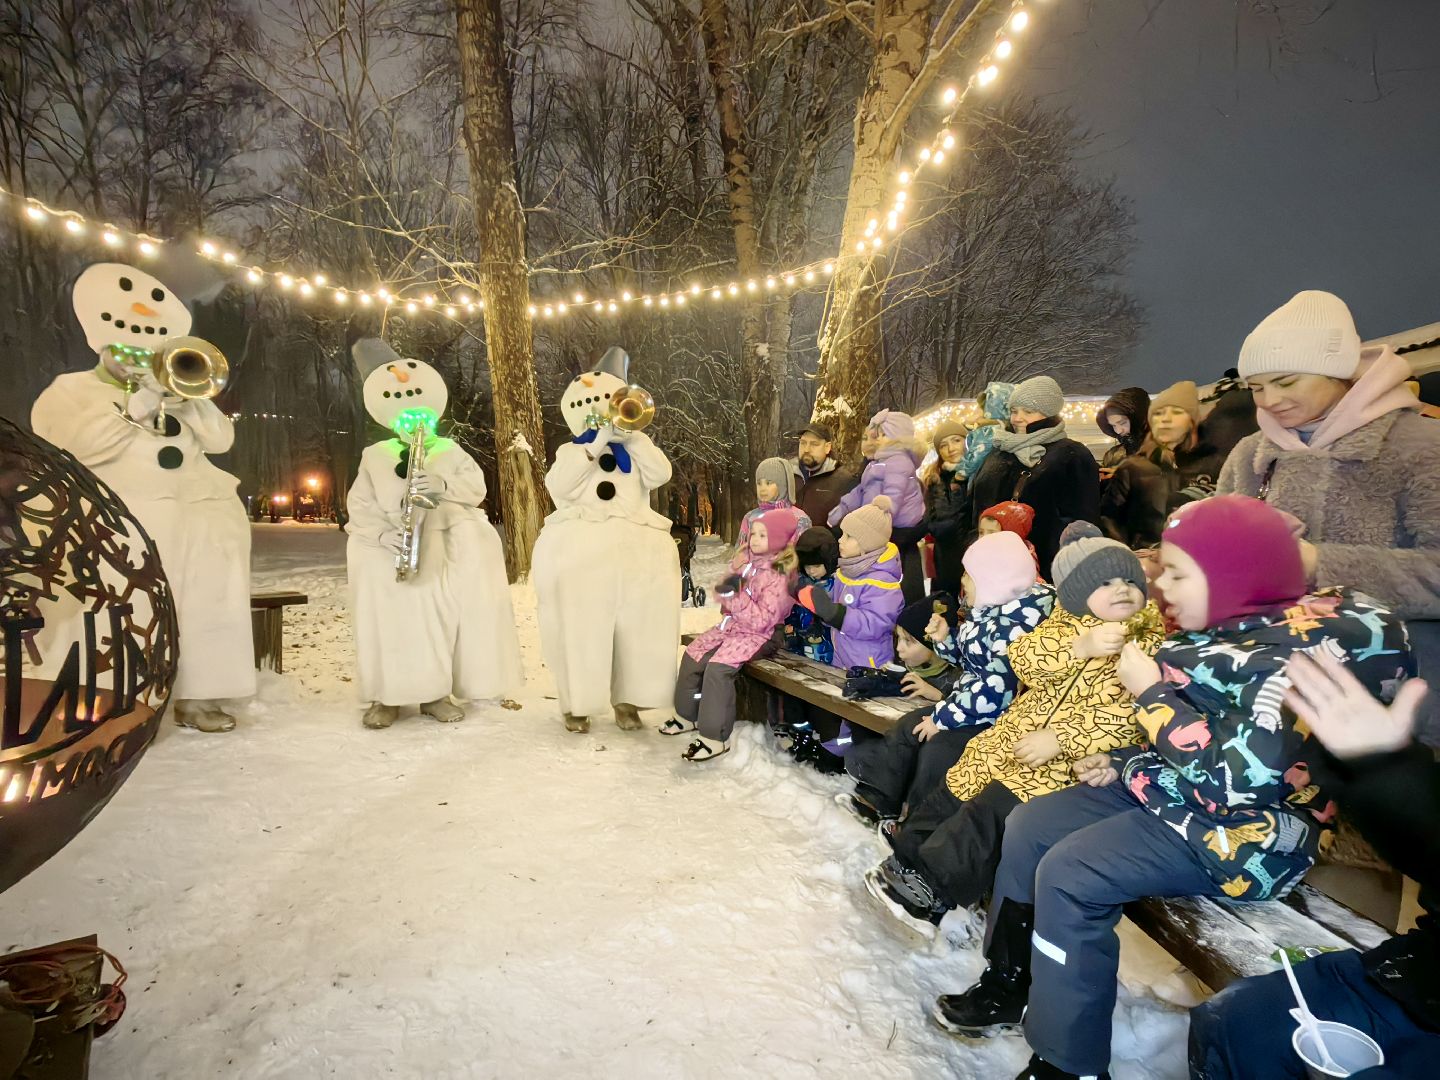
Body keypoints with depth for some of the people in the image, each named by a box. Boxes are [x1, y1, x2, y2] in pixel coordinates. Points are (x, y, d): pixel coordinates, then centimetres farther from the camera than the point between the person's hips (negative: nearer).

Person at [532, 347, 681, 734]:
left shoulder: (634, 451, 25)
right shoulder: (571, 451, 20)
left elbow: (661, 474, 4)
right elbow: (559, 486, -1)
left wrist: (632, 436, 0)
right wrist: (595, 446, -5)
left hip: (633, 536, 1)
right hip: (579, 537, -1)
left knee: (643, 607, -21)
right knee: (580, 614, -23)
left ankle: (627, 696, -9)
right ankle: (577, 700, -9)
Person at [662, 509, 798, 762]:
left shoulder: (778, 577, -18)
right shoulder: (749, 566, 7)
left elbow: (762, 620, -25)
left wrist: (736, 596, -31)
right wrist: (725, 593, 0)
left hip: (755, 635, -9)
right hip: (731, 626, 9)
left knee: (717, 668, -28)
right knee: (692, 655, 6)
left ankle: (714, 737, -19)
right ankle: (688, 715, 24)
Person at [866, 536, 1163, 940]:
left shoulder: (1151, 644, -5)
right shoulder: (1063, 624, 6)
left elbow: (1129, 715, -16)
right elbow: (1024, 658, -12)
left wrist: (1061, 738, -22)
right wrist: (1080, 646, -28)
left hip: (1070, 758, -5)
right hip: (1016, 736, 5)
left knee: (994, 808, -19)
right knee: (955, 790, 7)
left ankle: (933, 887, -7)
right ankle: (907, 859, 24)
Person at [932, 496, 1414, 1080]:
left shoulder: (1296, 650, -23)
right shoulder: (1229, 631, 6)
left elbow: (1238, 776, -30)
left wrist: (1149, 689, -22)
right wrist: (1122, 763, 6)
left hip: (1242, 834, -10)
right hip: (1167, 790, 10)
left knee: (1067, 873, -21)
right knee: (1028, 825, 6)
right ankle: (1007, 985, 20)